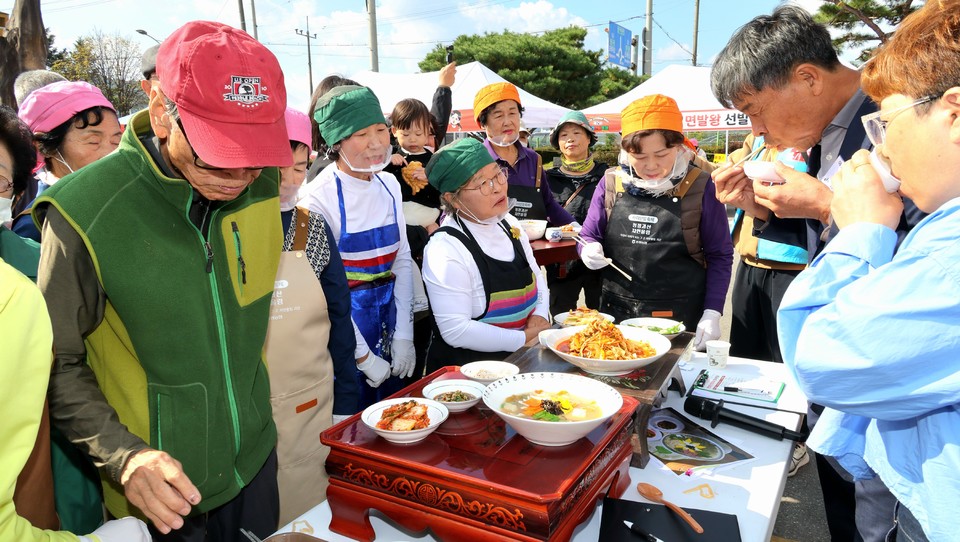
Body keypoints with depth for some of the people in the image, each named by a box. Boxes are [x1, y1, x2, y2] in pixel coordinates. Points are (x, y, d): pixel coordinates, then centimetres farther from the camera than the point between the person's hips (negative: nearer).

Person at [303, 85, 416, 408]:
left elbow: (402, 261, 4)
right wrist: (364, 357, -11)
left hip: (389, 313, 6)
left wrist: (403, 335, -2)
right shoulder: (319, 199, -17)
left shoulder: (389, 185, 1)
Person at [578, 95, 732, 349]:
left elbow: (719, 256, -2)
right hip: (616, 311, 3)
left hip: (681, 316, -2)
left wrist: (711, 315, -9)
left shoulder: (699, 187, -7)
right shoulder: (611, 183, 0)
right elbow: (589, 237, 12)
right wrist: (589, 250, -11)